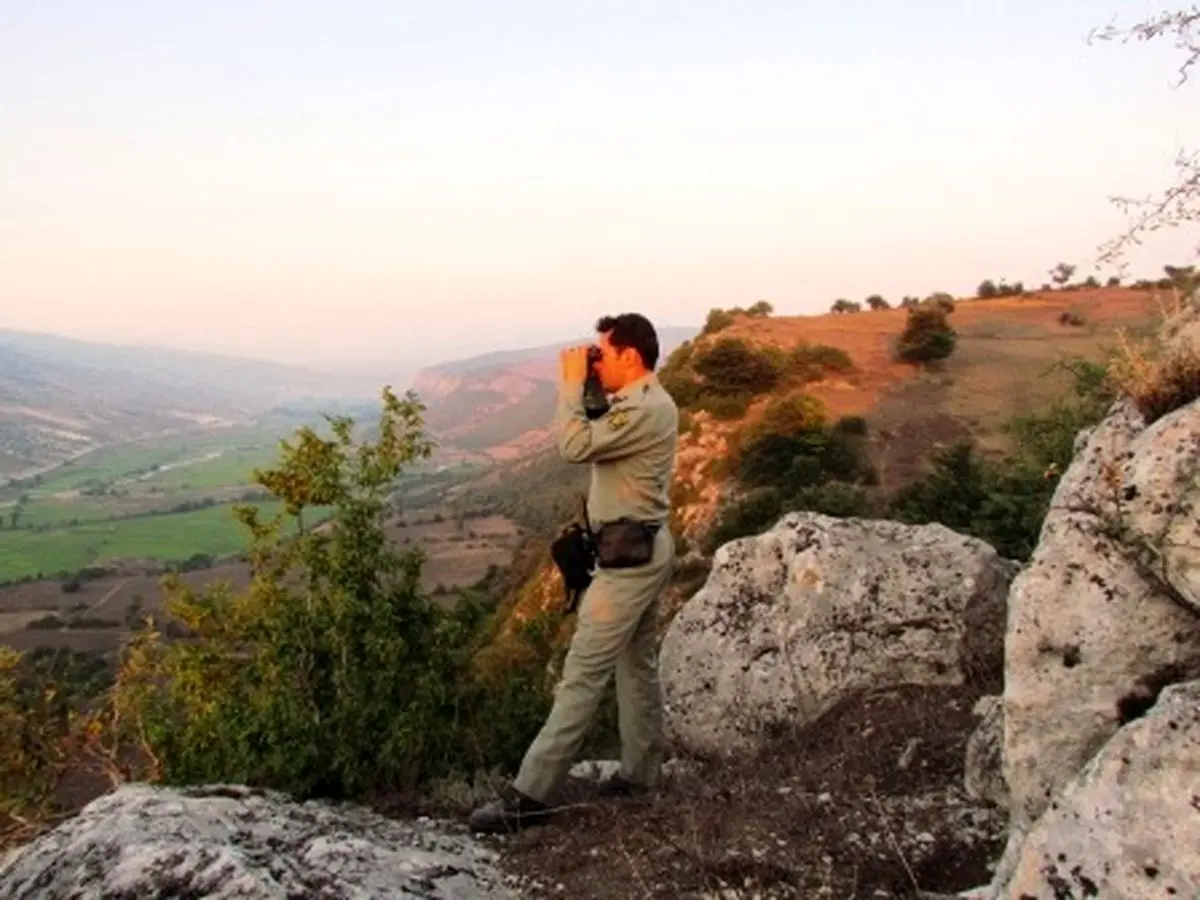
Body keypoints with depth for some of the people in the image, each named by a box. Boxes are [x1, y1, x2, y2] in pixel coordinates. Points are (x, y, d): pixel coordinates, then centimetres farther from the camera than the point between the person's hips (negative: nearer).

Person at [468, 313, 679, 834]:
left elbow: (574, 446, -26)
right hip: (644, 548, 11)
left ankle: (530, 794, -5)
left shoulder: (642, 411, -21)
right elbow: (597, 441, 20)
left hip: (629, 555, -11)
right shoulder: (650, 403, 14)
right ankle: (640, 773, 28)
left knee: (583, 673, -9)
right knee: (636, 664, 17)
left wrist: (571, 383, -17)